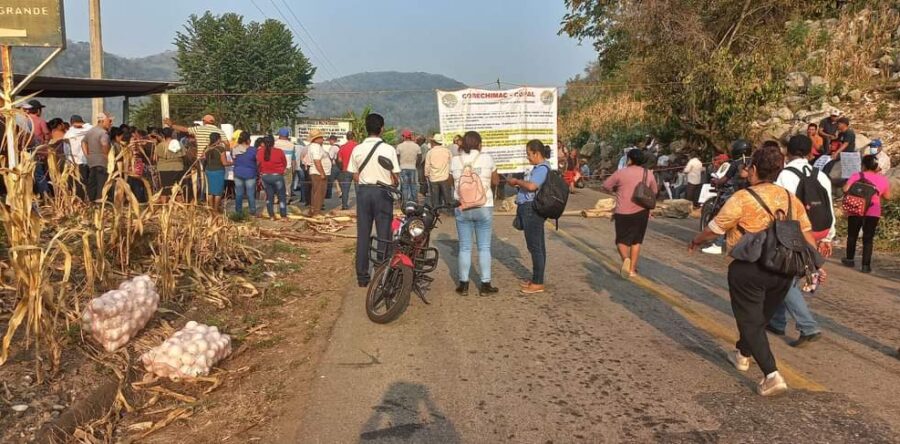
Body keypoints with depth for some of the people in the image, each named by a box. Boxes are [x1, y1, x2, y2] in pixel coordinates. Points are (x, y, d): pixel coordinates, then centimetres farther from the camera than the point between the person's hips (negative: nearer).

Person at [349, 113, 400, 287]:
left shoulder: (357, 149, 0)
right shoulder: (389, 149, -8)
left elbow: (355, 176, 4)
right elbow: (395, 176, -5)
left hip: (363, 191, 3)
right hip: (383, 192, -3)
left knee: (362, 235, 8)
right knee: (383, 235, 4)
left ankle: (362, 276, 13)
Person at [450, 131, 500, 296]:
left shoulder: (455, 161, 0)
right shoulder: (487, 158, -5)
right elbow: (495, 181, 3)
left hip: (462, 208, 2)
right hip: (484, 207, -1)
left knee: (464, 247, 9)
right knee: (484, 247, 6)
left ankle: (464, 284, 12)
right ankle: (485, 284, 9)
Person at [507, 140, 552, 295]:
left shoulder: (542, 168, -16)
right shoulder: (538, 168, 16)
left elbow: (531, 186, -28)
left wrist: (516, 181, -13)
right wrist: (518, 185, 9)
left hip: (532, 210, -11)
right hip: (529, 210, 11)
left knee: (535, 246, -5)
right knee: (537, 246, 16)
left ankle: (538, 283, 1)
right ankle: (536, 279, 26)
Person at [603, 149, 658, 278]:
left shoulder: (621, 173, -8)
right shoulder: (648, 174, 2)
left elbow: (606, 185, 0)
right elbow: (654, 191, 15)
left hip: (623, 212, -3)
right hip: (641, 211, 3)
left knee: (622, 239, 9)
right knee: (636, 241, 14)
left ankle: (625, 258, -20)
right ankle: (632, 269, 13)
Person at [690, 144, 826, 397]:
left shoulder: (742, 199, -13)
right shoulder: (791, 199, 5)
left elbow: (714, 230, -6)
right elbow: (807, 234, 6)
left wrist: (696, 241, 11)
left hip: (749, 270, -6)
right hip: (783, 270, 7)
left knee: (750, 322, 3)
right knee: (761, 317, 24)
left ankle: (772, 376, -9)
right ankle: (743, 355, 44)